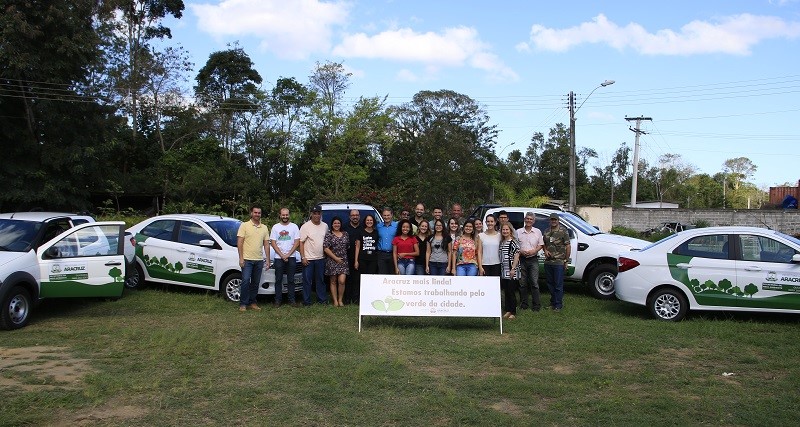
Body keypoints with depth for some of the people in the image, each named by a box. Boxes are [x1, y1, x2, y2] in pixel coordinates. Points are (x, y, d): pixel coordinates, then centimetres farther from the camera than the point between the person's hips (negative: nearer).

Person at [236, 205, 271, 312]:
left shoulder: (264, 228, 11)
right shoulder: (244, 225, -2)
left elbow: (266, 244, 13)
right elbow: (239, 242, -6)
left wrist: (268, 259, 7)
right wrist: (241, 258, -13)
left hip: (259, 260, 5)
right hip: (247, 259, -5)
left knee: (256, 283, 9)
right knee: (245, 281, -9)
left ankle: (252, 302, 18)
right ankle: (243, 304, 0)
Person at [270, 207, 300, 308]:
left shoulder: (294, 226, 4)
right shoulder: (275, 227, 4)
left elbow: (297, 242, -1)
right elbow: (273, 243, 0)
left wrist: (288, 254, -9)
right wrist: (282, 255, -9)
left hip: (291, 257, 0)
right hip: (278, 258, 0)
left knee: (291, 280, 5)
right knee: (278, 280, 4)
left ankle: (292, 299, 10)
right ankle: (278, 300, 9)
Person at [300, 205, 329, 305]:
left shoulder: (325, 226, 7)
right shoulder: (305, 226, -8)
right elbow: (301, 243, -9)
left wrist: (326, 253, 8)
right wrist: (303, 257, -14)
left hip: (320, 258, 5)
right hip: (308, 259, -5)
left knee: (320, 280, 13)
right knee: (307, 281, 0)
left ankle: (322, 299, 21)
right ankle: (306, 301, 6)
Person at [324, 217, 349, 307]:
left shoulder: (345, 234, 9)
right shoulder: (329, 235, -3)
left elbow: (348, 246, 17)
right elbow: (326, 248, -8)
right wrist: (336, 258, -11)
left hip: (343, 261, 2)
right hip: (332, 261, -2)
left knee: (342, 281, -9)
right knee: (333, 282, 4)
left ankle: (340, 300, 6)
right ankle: (335, 301, 11)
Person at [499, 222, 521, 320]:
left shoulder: (513, 242, -9)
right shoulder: (501, 242, 12)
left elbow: (516, 256, -13)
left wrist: (513, 269, -18)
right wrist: (500, 269, 13)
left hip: (511, 271, -7)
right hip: (503, 271, 7)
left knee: (511, 292, -3)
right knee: (506, 292, 11)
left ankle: (513, 313, 4)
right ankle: (508, 310, 20)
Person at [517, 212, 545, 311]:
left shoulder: (537, 232, 8)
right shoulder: (518, 232, 6)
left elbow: (541, 245, 8)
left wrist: (534, 251, -10)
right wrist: (521, 251, -11)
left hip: (533, 259, -1)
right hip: (522, 259, 1)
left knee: (534, 283, -5)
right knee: (522, 283, 5)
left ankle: (536, 305, -1)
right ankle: (523, 304, 14)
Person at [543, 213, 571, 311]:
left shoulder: (563, 231, -4)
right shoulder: (546, 232, 12)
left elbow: (568, 246, -5)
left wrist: (566, 260, -7)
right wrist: (545, 250, 1)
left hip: (559, 262, -6)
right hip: (548, 262, 6)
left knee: (558, 284, -3)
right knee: (550, 284, 12)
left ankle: (558, 305, 3)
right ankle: (553, 302, 24)